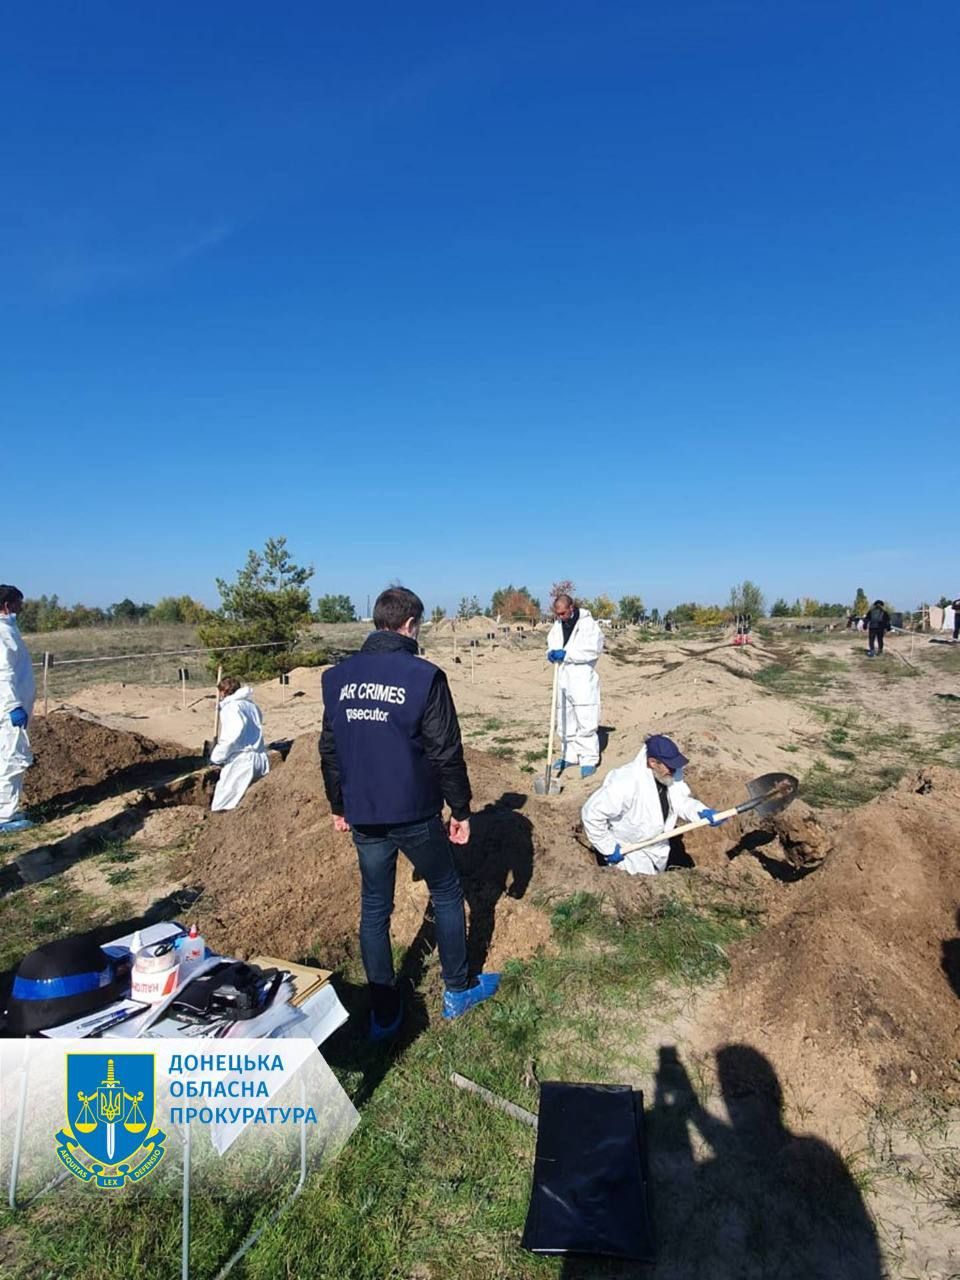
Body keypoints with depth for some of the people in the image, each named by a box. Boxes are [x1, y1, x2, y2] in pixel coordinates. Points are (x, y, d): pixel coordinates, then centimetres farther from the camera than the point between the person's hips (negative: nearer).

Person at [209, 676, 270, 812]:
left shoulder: (229, 707, -5)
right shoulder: (252, 705, 16)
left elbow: (236, 730, -22)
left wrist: (216, 756, -12)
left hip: (241, 761, -7)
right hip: (262, 760, 7)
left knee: (221, 808, -2)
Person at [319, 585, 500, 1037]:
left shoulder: (338, 677, 1)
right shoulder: (423, 676, -14)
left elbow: (329, 750, 8)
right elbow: (446, 752, -13)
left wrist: (339, 806, 19)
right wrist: (461, 810, -2)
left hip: (364, 816, 4)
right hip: (415, 815, -4)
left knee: (374, 909, 16)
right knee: (446, 895, 17)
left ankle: (383, 1013, 28)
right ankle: (458, 991, 31)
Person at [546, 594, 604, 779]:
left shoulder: (587, 623, -10)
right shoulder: (557, 625, 9)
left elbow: (593, 649, -19)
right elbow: (552, 643, 19)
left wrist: (566, 654, -23)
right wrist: (551, 653, -6)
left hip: (582, 679, -7)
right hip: (563, 678, 7)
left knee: (585, 722, -7)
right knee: (565, 721, 14)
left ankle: (589, 760, 1)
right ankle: (570, 755, 25)